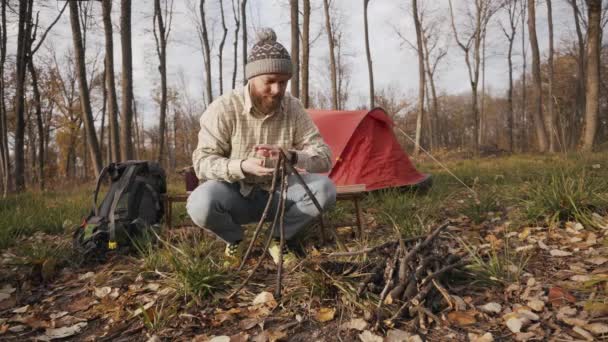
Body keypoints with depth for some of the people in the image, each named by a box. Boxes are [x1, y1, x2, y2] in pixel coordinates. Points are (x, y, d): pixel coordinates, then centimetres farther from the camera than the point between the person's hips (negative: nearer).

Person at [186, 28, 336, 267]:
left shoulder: (293, 108, -9)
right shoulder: (223, 109, -18)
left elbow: (324, 157, -11)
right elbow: (202, 163, -19)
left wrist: (292, 156, -33)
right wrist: (242, 166, -38)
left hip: (276, 193, 2)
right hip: (235, 195, -2)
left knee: (324, 188, -24)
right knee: (200, 204, -34)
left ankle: (279, 237, 1)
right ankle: (234, 239, 1)